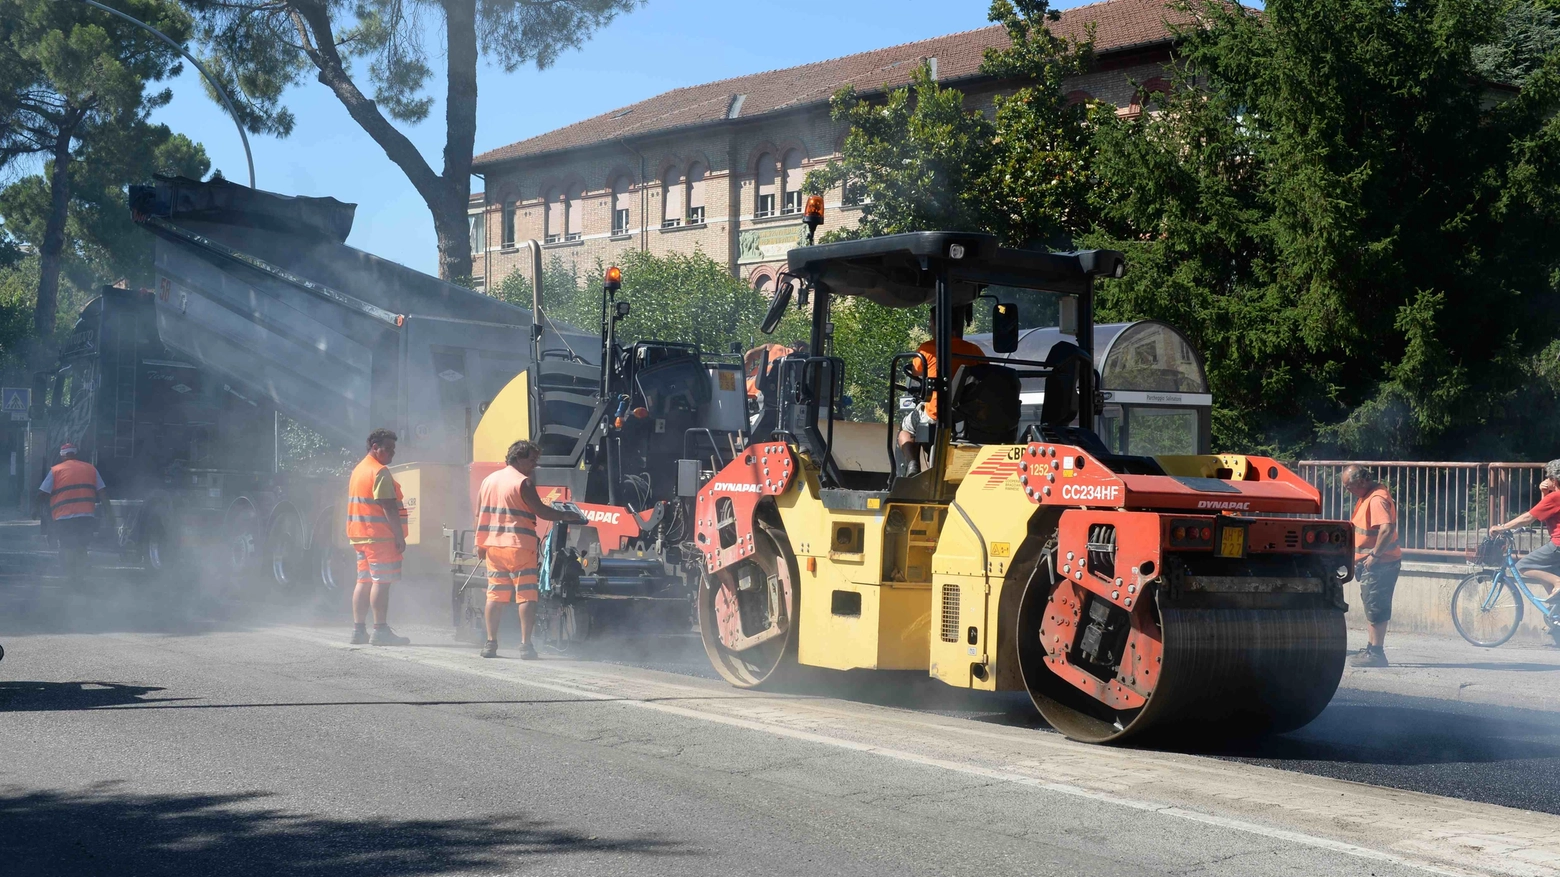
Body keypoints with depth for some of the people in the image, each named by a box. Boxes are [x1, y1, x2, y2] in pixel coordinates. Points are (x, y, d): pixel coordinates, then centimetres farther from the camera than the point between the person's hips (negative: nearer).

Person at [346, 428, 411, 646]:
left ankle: (359, 630, 11)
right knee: (381, 582, -9)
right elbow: (388, 507, -18)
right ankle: (381, 631, -10)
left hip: (360, 536, 10)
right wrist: (400, 537, -16)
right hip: (379, 536, -10)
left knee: (364, 581, 11)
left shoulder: (358, 470, 19)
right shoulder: (380, 472, -13)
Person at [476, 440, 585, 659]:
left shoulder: (488, 481, 13)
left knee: (495, 595, 9)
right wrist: (566, 516, 0)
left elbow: (480, 515, 15)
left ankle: (490, 643, 7)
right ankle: (525, 645, -7)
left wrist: (480, 545, 19)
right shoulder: (523, 483, -9)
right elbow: (540, 511, -11)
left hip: (493, 546, 7)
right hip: (519, 547, -6)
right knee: (526, 596, -3)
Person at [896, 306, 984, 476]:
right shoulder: (975, 351, 3)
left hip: (936, 416, -3)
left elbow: (915, 371, 15)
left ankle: (911, 465, 6)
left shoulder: (928, 348, -4)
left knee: (905, 427, 29)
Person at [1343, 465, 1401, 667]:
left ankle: (1376, 653, -2)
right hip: (1370, 562, 11)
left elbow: (1387, 529, -33)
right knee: (1373, 606, 17)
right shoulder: (1366, 497, 12)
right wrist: (1360, 557, 19)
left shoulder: (1377, 499, -21)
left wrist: (1374, 555, -25)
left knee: (1375, 608, -6)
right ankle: (1373, 648, 26)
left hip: (1379, 563, -11)